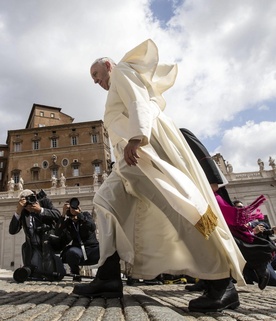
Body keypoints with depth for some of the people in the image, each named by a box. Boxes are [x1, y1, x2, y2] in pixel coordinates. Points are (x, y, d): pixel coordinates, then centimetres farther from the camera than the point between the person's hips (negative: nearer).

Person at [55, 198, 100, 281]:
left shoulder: (86, 215, 6)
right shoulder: (67, 222, 6)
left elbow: (93, 228, -12)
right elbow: (57, 233, -11)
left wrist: (80, 214, -19)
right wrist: (63, 215, -16)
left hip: (92, 247, 1)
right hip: (79, 249, 0)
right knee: (72, 252, -34)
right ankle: (75, 274, -4)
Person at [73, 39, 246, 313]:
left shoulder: (122, 71, 12)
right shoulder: (118, 89, 37)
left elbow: (139, 102, -9)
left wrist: (135, 137, -26)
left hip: (147, 144, -10)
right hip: (134, 156, 10)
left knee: (178, 203, -18)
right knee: (105, 200, 1)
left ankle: (222, 283, -15)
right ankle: (109, 277, -5)